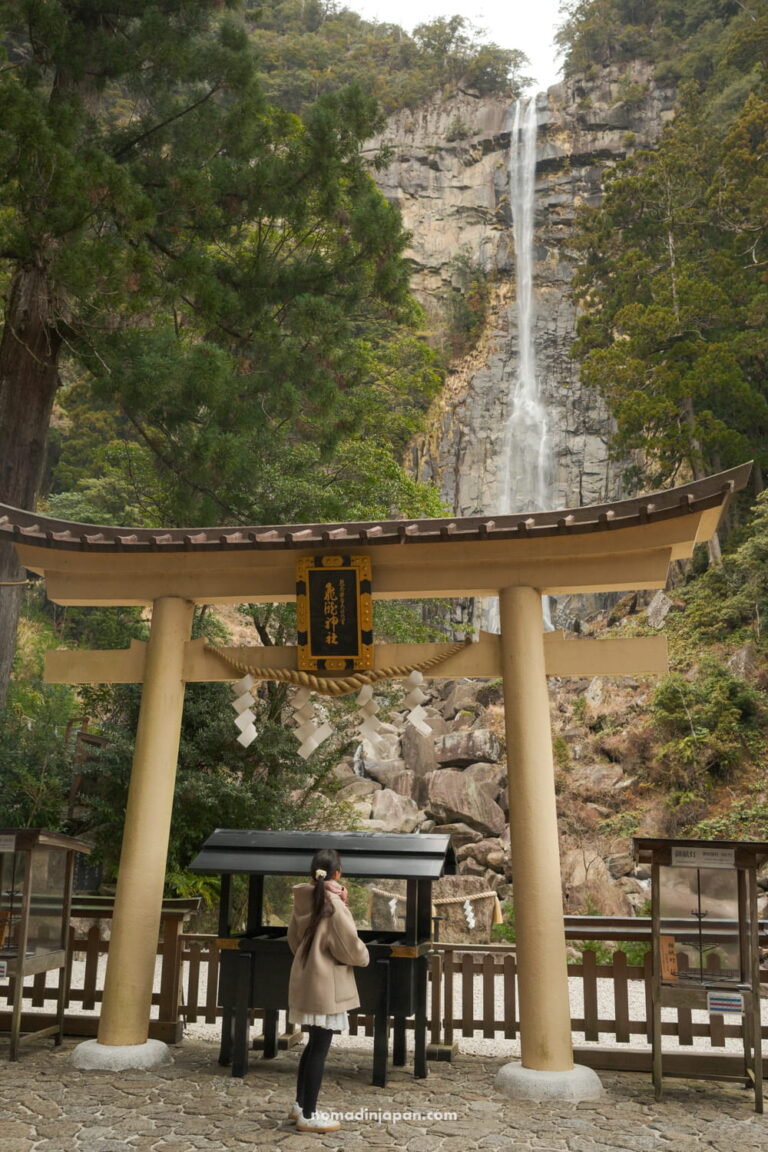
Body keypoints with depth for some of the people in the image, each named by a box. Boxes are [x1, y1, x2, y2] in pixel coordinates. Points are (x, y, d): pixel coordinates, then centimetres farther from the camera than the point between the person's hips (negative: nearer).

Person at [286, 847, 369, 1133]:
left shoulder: (304, 902, 4)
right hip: (325, 987, -8)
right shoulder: (334, 905, -19)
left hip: (305, 983, 8)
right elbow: (351, 947, -16)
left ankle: (300, 1105, 29)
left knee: (313, 1045, 20)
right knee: (319, 1050, 2)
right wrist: (363, 956, 3)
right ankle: (308, 1115, 10)